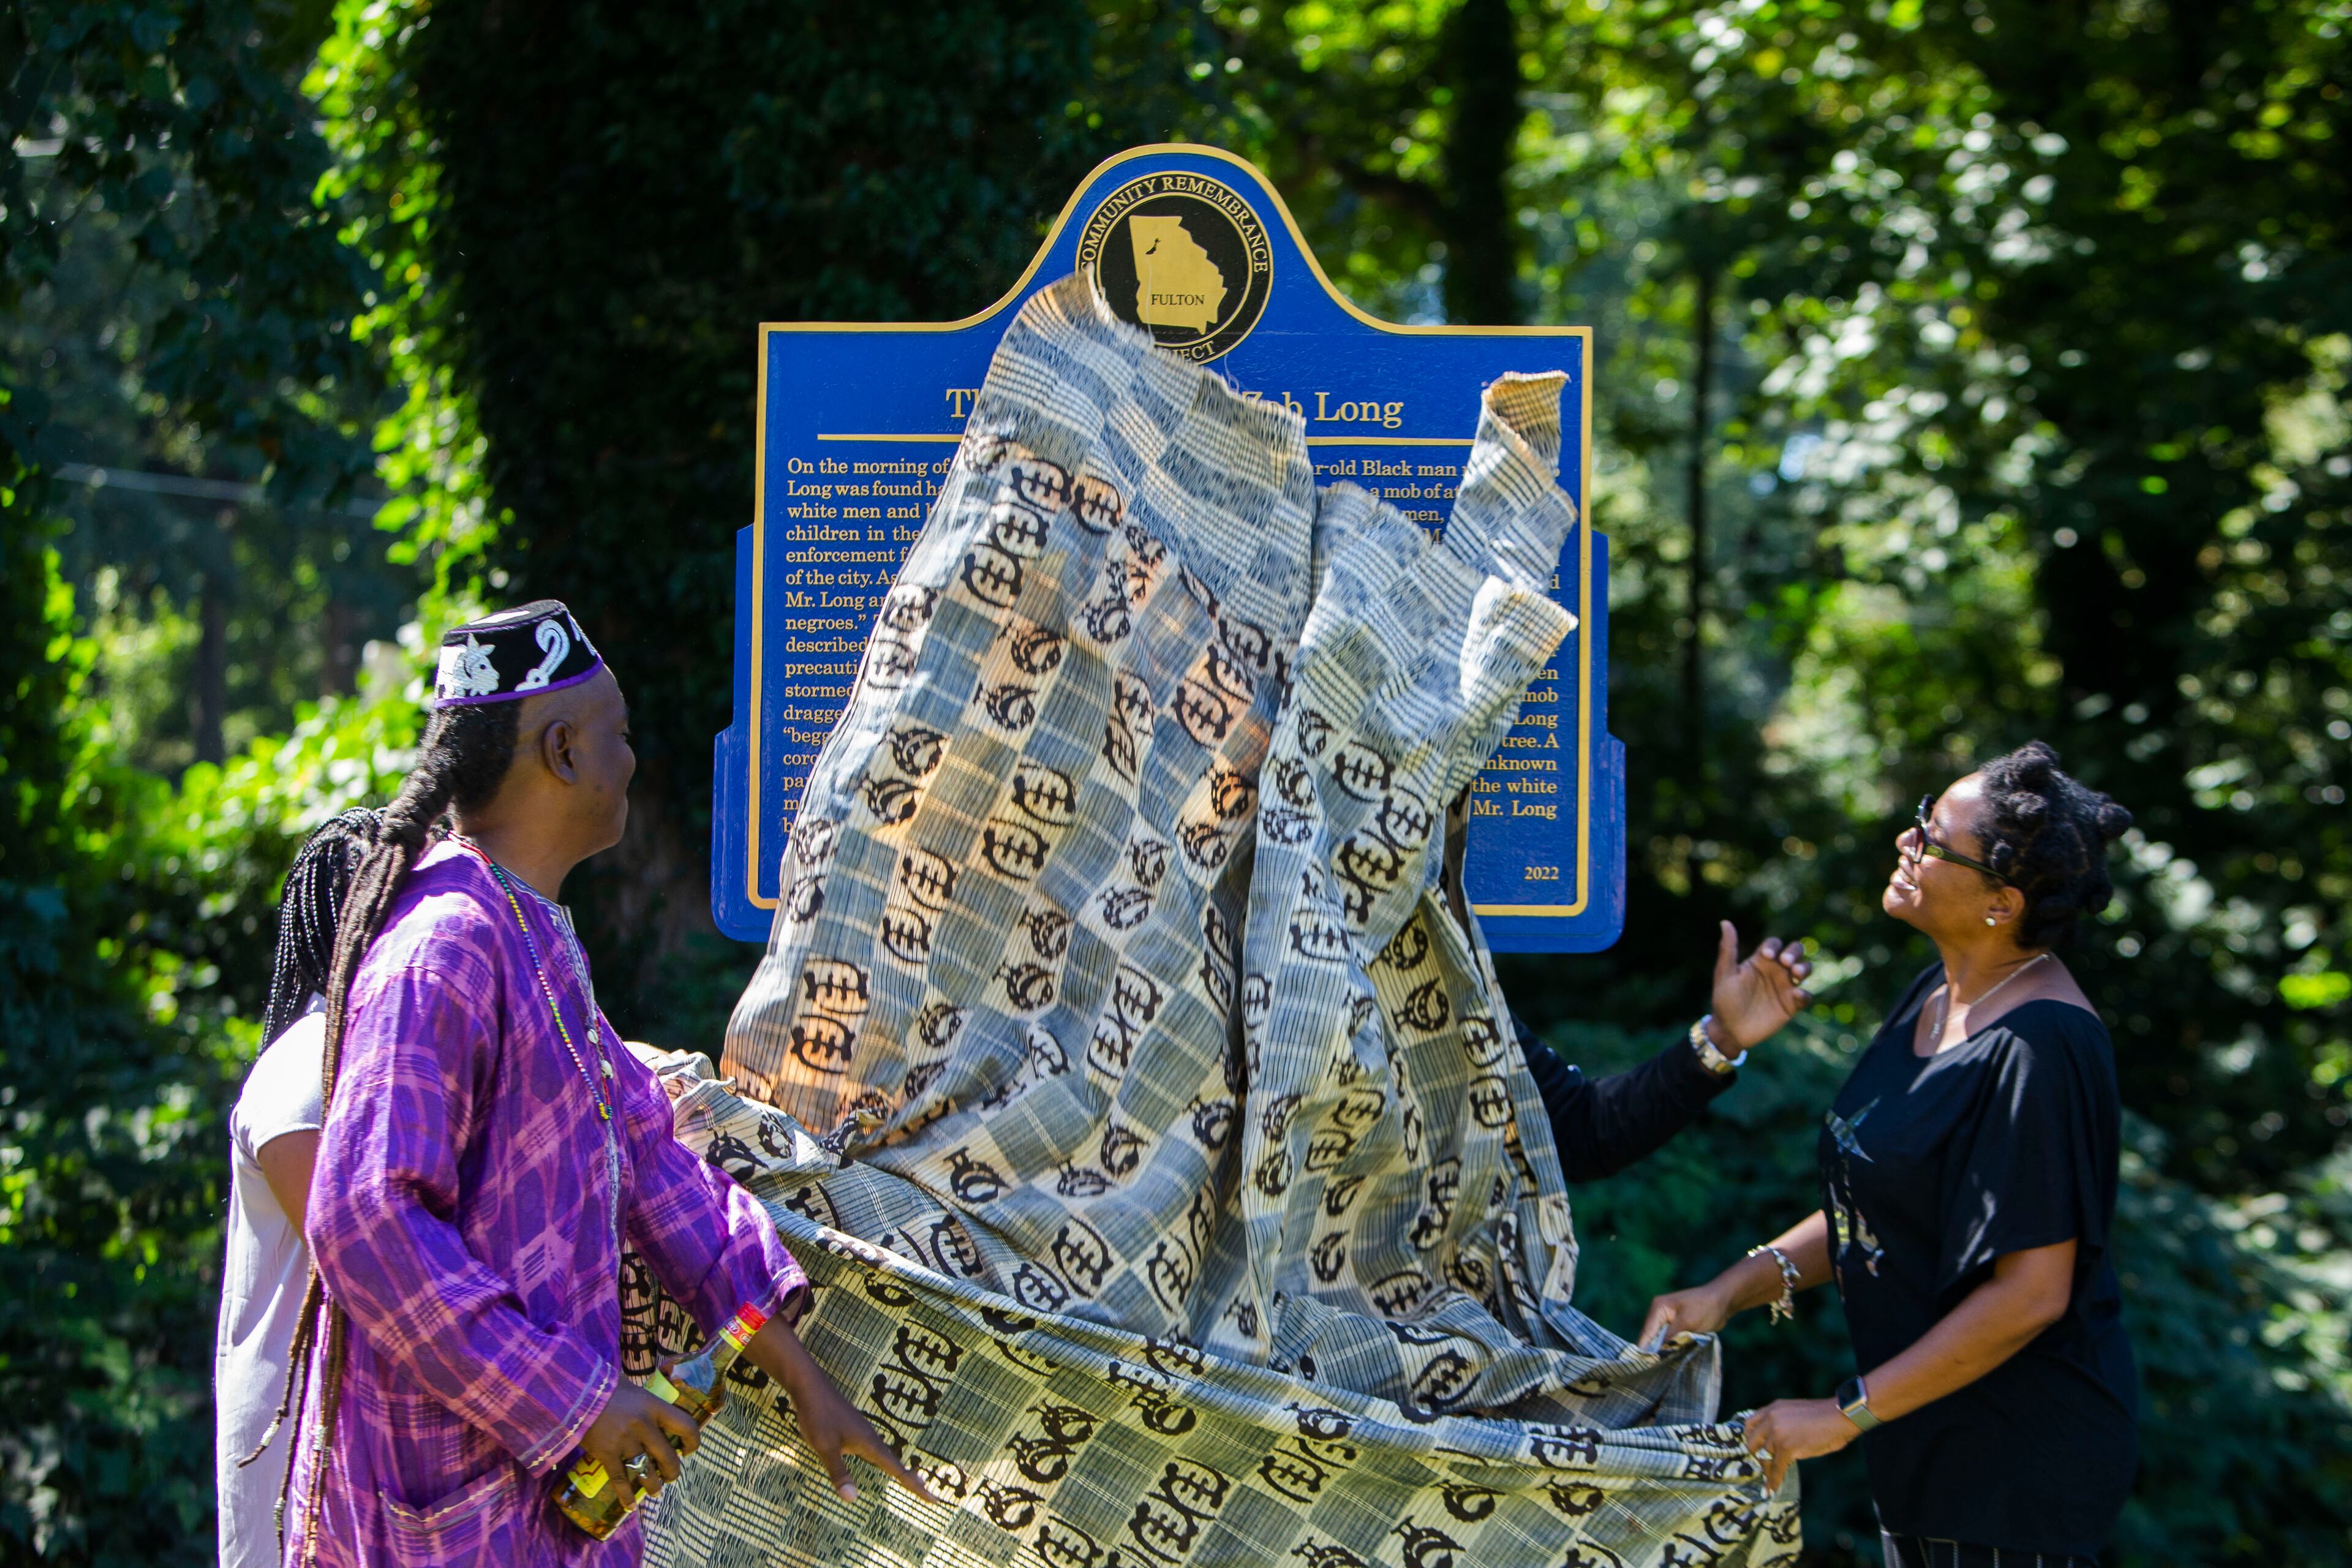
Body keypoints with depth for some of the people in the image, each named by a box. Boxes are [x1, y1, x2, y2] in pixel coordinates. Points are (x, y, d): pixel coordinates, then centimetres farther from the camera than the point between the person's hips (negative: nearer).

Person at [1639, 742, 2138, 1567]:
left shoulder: (2039, 1049, -23)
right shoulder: (1939, 995, 5)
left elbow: (2031, 1292, -24)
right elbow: (1870, 1207, 12)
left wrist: (1846, 1413, -20)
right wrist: (1730, 1291, 0)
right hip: (1926, 1438, 9)